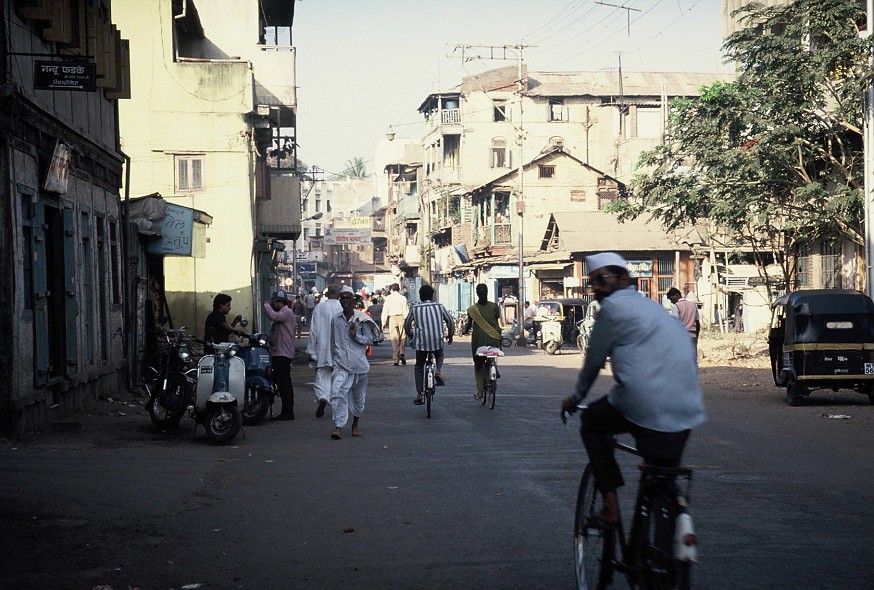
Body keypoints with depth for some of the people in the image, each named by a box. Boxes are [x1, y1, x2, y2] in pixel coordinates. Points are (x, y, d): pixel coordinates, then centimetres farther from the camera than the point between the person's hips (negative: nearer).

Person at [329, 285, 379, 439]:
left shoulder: (361, 318, -1)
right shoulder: (335, 319, 6)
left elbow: (369, 340, 1)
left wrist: (356, 336, -15)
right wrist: (334, 358, 21)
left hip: (359, 362, 0)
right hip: (341, 364, 0)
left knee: (358, 396, 12)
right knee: (337, 393, -19)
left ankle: (355, 424, 32)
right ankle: (338, 427, -22)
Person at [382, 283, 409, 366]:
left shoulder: (388, 298, 3)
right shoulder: (403, 298, 2)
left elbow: (385, 311, 1)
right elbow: (406, 311, -1)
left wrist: (384, 322, 6)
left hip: (392, 318, 0)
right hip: (401, 318, 0)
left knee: (394, 339, 4)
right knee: (402, 338, 13)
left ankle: (396, 359, 2)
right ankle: (401, 353, -6)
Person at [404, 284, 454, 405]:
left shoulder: (414, 309, 2)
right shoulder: (439, 307, 3)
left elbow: (407, 325, 9)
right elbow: (450, 321, 6)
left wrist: (411, 336, 27)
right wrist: (450, 335, 22)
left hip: (421, 342, -1)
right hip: (437, 341, 1)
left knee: (419, 367, 14)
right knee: (439, 355, 33)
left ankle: (419, 394, 5)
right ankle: (438, 371, 3)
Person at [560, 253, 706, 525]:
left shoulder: (614, 306, 1)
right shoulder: (653, 307, 25)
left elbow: (594, 360, 7)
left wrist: (576, 397, 24)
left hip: (643, 408, -7)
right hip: (685, 415, 7)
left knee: (591, 422, 21)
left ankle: (610, 502, 12)